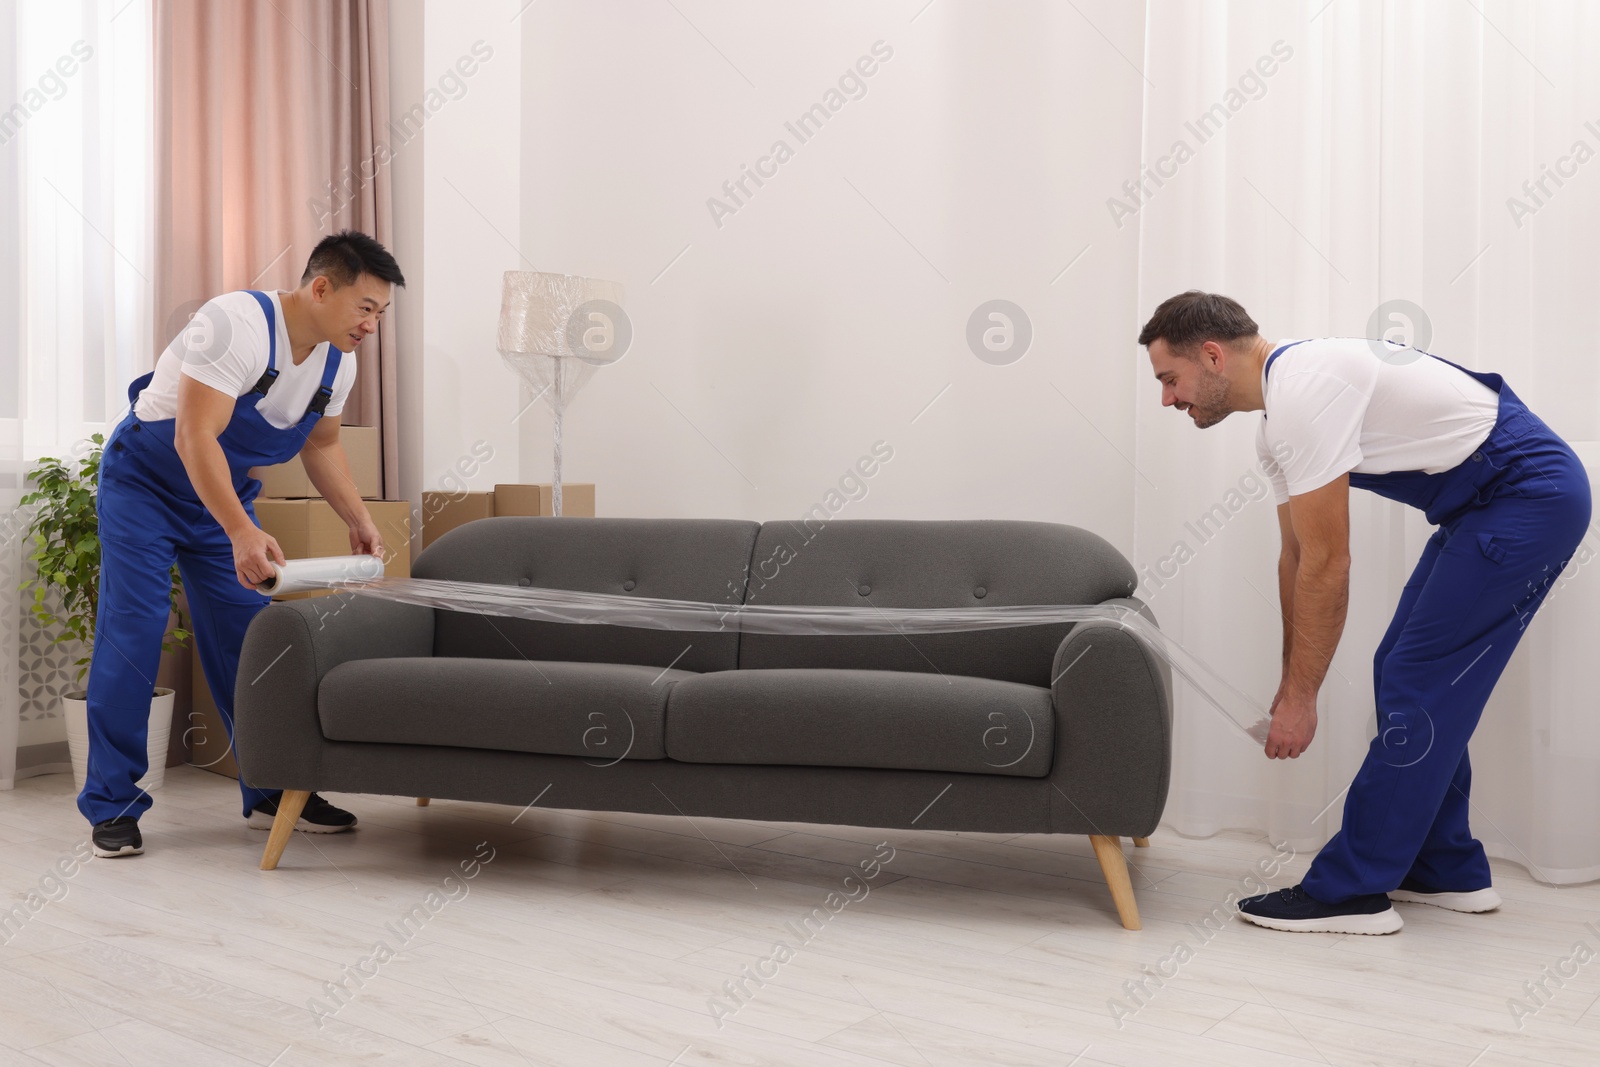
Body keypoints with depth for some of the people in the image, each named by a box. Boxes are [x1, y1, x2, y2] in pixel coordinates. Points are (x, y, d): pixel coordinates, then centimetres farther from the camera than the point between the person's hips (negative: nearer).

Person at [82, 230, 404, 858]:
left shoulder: (338, 361, -6)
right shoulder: (238, 324, -30)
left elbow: (321, 444, 11)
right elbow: (194, 437, -35)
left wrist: (358, 519, 0)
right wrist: (242, 533, -43)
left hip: (225, 493, 7)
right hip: (146, 481, -6)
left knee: (250, 636, 3)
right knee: (132, 633, -11)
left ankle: (272, 793, 12)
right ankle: (112, 806, 0)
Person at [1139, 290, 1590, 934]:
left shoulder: (1303, 392, -24)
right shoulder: (1279, 419, 9)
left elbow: (1327, 565, -22)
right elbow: (1297, 557, 15)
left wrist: (1299, 697, -14)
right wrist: (1291, 685, 18)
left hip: (1530, 495, -10)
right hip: (1484, 501, 10)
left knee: (1415, 687, -8)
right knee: (1410, 678, 13)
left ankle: (1350, 890, 0)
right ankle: (1446, 871, 23)